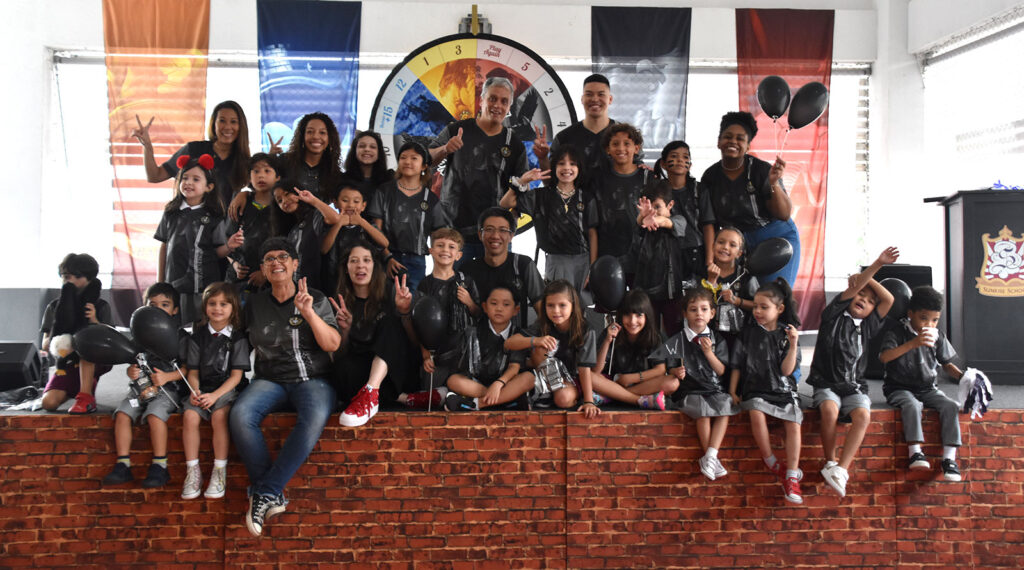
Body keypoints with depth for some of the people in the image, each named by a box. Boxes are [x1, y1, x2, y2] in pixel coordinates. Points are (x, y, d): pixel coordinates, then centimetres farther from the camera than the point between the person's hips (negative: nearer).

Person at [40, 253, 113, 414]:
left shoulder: (101, 307, 3)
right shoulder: (54, 307, 9)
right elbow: (45, 346, 5)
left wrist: (94, 321, -24)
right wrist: (53, 343, -19)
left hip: (95, 362, -3)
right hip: (67, 365, 3)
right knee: (49, 403, -22)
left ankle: (86, 397, -33)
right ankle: (88, 384, 12)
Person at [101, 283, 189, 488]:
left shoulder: (180, 336, 3)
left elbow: (187, 368, -4)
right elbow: (132, 364, 19)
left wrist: (167, 376, -20)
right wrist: (131, 371, -5)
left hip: (169, 388, -5)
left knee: (154, 415, -30)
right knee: (122, 414, -18)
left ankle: (159, 467, -20)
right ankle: (123, 465, -11)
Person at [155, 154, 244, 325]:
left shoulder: (213, 217, -2)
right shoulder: (171, 214, 7)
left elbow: (217, 252, -2)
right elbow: (164, 247, 14)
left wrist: (229, 246, -24)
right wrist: (160, 282, 14)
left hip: (204, 287, -3)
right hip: (175, 285, 3)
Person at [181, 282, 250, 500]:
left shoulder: (238, 337, -1)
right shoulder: (198, 336, 10)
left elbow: (237, 375, -6)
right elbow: (193, 371, 10)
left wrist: (215, 395, -18)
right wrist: (195, 391, -11)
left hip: (227, 388, -3)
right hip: (203, 387, 3)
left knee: (219, 415, -31)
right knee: (190, 416, -24)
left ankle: (220, 471, -20)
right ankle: (193, 471, -13)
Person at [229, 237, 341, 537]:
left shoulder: (316, 299, 5)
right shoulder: (255, 304, 14)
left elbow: (333, 345, -6)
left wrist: (309, 313, -18)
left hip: (312, 380, -2)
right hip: (269, 380, 3)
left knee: (315, 417, -37)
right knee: (239, 415, -30)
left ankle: (265, 492, -29)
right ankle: (274, 497, -23)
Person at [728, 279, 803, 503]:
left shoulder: (787, 334, 3)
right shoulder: (748, 334, 6)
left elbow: (786, 369, -5)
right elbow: (737, 365, 9)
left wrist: (793, 345, -15)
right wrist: (732, 391, 3)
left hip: (783, 390, 1)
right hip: (756, 389, 0)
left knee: (794, 424, -20)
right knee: (757, 413, -30)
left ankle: (791, 477, -13)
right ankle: (772, 464, -13)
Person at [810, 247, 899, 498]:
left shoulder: (867, 326, 14)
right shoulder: (834, 316, 4)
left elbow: (889, 300, 9)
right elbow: (852, 288, -9)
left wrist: (867, 277, 7)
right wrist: (877, 265, -16)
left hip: (854, 387, 3)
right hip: (826, 383, -3)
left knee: (863, 415, -28)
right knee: (830, 409, -33)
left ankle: (841, 469, -31)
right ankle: (830, 462, -13)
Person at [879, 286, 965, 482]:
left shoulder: (937, 336, 7)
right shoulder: (896, 333, -8)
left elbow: (947, 364, 15)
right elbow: (884, 357, -25)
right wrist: (913, 343, -33)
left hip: (927, 389, 5)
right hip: (899, 389, -4)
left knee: (950, 406, -21)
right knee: (912, 405, -34)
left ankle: (949, 457, -21)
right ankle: (915, 452, -32)